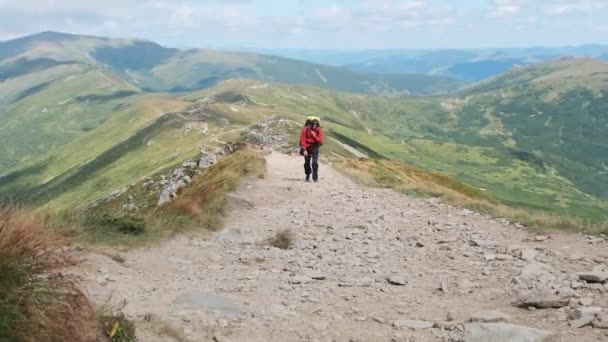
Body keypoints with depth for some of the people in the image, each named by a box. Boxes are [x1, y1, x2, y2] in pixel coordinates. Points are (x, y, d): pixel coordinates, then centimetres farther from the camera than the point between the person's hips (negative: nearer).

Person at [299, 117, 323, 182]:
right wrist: (304, 150, -14)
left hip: (314, 148, 0)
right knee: (307, 163, 7)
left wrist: (315, 136, -24)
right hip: (307, 148, 0)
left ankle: (315, 178, -9)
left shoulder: (319, 130, -6)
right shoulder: (306, 129, -11)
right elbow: (302, 140, -10)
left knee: (315, 163, -14)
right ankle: (307, 176, 25)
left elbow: (320, 141, -9)